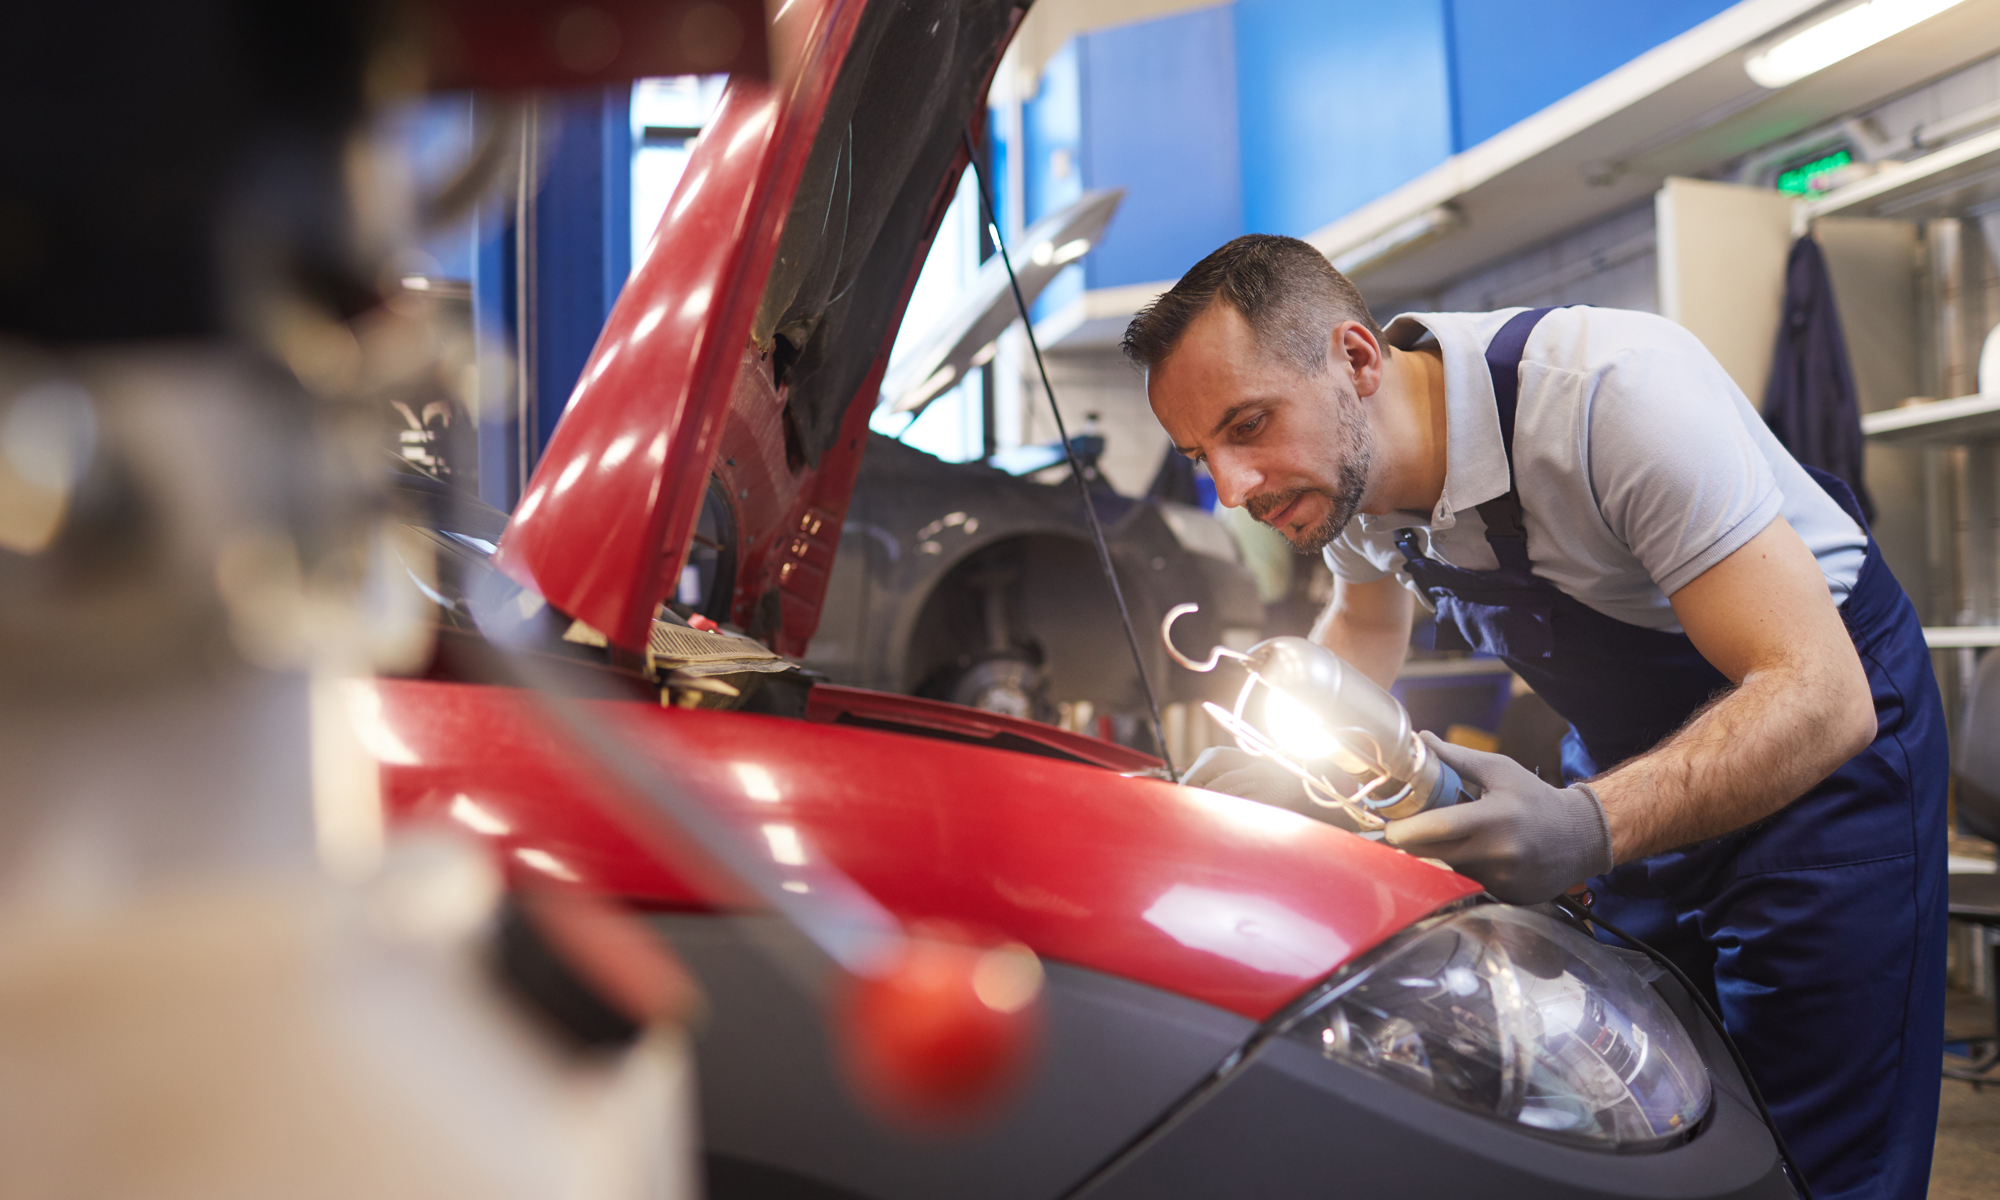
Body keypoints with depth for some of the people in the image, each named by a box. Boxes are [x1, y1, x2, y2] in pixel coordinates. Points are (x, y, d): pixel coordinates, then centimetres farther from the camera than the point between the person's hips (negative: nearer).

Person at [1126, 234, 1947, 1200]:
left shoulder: (1609, 387, -33)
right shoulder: (1341, 468, -10)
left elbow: (1822, 696, -34)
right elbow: (1368, 623, 11)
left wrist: (1586, 827, -48)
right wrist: (1265, 755, -7)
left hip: (1826, 733, -6)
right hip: (1631, 753, 6)